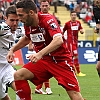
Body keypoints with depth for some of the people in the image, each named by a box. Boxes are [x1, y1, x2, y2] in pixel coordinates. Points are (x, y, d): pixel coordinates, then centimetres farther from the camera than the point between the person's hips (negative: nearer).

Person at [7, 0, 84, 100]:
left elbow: (59, 40, -38)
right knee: (18, 75, -11)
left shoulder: (48, 19, -22)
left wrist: (40, 54, -48)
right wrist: (12, 50, 11)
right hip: (44, 60, 7)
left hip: (60, 59, -7)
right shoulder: (28, 24, 0)